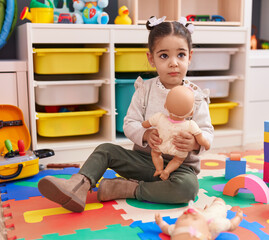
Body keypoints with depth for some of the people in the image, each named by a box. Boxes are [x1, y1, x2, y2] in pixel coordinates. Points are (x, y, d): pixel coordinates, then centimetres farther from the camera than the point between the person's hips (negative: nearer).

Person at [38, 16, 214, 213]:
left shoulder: (196, 97, -4)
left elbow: (207, 132, -10)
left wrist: (195, 142, -35)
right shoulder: (145, 89, 1)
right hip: (145, 158, 3)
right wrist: (145, 134, -25)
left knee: (189, 187, -34)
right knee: (106, 150, -11)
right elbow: (130, 124, -2)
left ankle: (126, 189, -25)